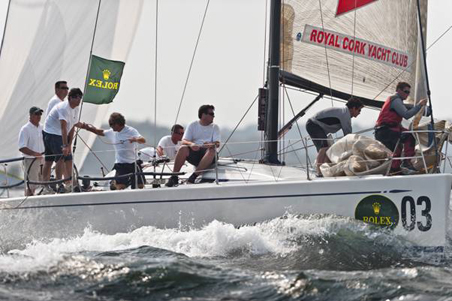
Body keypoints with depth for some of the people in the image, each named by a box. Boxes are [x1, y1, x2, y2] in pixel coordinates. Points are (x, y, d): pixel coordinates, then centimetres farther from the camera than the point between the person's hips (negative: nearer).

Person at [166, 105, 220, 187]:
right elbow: (184, 141, -2)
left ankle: (194, 177, -38)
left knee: (212, 151, -35)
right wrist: (191, 144, -26)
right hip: (194, 153, 0)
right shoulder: (193, 125, 10)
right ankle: (174, 177, -29)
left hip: (208, 155, 0)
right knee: (183, 148, -31)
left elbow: (217, 143, -3)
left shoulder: (214, 127, 11)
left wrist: (211, 145, -28)